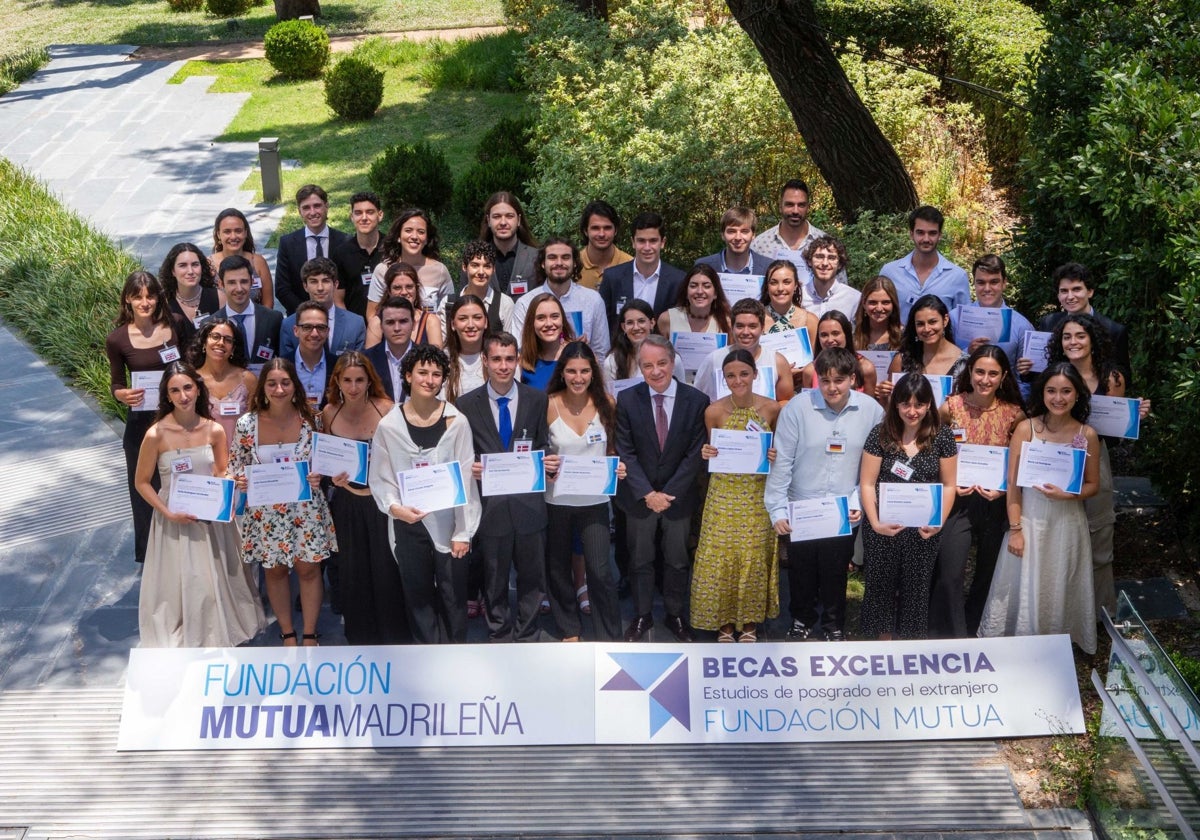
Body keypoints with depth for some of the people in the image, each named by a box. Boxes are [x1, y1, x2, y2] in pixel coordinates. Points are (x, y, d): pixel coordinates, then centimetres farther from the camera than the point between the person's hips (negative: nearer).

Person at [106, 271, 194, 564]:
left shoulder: (176, 325, -8)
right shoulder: (117, 340, -10)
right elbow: (116, 384, 0)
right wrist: (123, 395, -21)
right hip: (142, 422, -1)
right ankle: (149, 555, 26)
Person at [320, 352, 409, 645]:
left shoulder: (385, 409, -12)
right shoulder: (329, 412, -2)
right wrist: (333, 475, -8)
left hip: (382, 499, -3)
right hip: (346, 501, 3)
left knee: (386, 570, 3)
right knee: (352, 573, 13)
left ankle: (393, 638, 21)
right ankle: (361, 637, 30)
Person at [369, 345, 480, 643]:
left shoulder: (456, 422, -5)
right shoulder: (389, 425, -3)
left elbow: (465, 479, -4)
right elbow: (379, 478, 2)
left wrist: (463, 532, -6)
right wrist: (394, 507, -18)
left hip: (448, 523, -1)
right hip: (409, 523, 1)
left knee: (453, 594, 6)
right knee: (418, 595, 10)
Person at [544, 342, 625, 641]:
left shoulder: (606, 403, -4)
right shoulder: (549, 406, -9)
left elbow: (612, 448, 7)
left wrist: (618, 466, -12)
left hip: (594, 500, 0)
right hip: (557, 499, 0)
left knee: (600, 570, -4)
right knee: (558, 568, 14)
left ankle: (610, 637, 12)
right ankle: (569, 628, 35)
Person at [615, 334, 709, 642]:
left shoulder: (696, 401, -10)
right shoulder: (627, 400, -8)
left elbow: (694, 454, -9)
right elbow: (626, 453, -8)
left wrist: (668, 494, -14)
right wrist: (648, 494, -15)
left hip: (679, 497, 0)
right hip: (639, 498, 0)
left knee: (677, 560, 13)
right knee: (640, 559, 13)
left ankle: (675, 615, 30)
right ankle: (642, 616, 29)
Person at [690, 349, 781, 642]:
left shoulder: (772, 408, -6)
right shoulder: (713, 411, -7)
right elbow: (714, 452, 6)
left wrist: (777, 457, -13)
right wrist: (707, 453, -15)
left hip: (758, 493, 0)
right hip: (724, 493, 0)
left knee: (755, 555, 6)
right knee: (720, 555, 2)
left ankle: (750, 620, 25)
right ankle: (724, 619, 20)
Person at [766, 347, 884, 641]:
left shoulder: (871, 410, -6)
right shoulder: (797, 408, -12)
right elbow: (781, 462, -8)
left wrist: (859, 501, -6)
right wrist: (777, 509, -8)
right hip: (801, 510, -1)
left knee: (836, 572, 14)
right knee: (801, 570, 14)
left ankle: (833, 625, 36)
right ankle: (801, 621, 38)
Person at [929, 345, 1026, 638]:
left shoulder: (1013, 413, -4)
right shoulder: (951, 407, -5)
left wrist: (1003, 489, -13)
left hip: (997, 504, 2)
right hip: (958, 501, -1)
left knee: (988, 575, 15)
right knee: (949, 577, -9)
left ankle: (974, 634, 35)